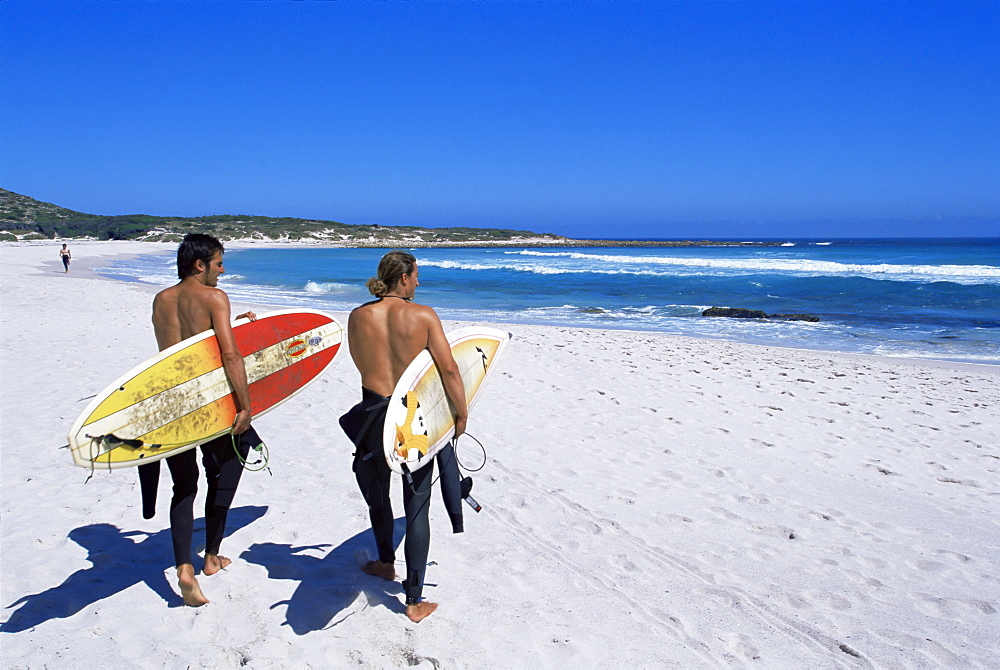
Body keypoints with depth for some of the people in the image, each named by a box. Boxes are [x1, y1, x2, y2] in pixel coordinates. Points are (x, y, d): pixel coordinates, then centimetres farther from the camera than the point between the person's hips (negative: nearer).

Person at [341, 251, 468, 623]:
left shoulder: (358, 317, -2)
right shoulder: (423, 315, -9)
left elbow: (362, 366, 9)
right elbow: (449, 370, -12)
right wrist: (461, 413, -1)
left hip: (374, 417, 2)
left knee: (377, 495, 25)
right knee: (417, 507, 7)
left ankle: (386, 563, 47)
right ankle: (414, 600, 11)